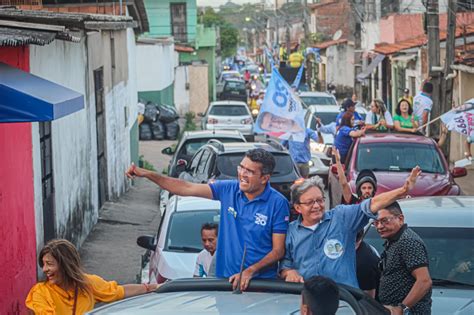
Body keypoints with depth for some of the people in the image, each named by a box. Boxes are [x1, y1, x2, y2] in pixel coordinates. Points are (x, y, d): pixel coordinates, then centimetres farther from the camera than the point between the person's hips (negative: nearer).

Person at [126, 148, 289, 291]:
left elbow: (278, 250, -10)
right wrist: (147, 174, -7)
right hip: (224, 278, 3)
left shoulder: (278, 203, -11)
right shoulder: (228, 189, 0)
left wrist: (250, 271, -23)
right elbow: (186, 188, 0)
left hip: (261, 281, -3)